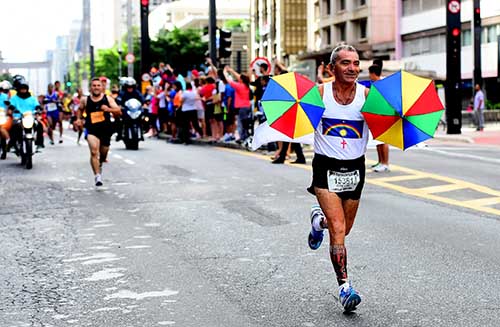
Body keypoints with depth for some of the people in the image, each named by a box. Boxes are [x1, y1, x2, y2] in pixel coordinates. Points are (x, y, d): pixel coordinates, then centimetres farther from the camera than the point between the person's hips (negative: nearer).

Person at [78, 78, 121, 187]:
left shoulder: (108, 99, -1)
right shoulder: (85, 100, 2)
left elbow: (119, 112, -7)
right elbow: (80, 109, 25)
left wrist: (109, 109, -23)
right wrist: (79, 118, 10)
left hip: (106, 130, 2)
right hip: (92, 130, -2)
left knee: (103, 153, 17)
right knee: (94, 152, -23)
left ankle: (100, 164, 53)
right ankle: (97, 176, -26)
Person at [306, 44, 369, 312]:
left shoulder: (367, 95, -6)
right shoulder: (319, 93, -8)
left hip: (355, 169, 3)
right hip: (326, 168, -3)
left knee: (344, 230, 17)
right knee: (338, 230, -13)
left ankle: (319, 220, 50)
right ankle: (344, 286, -4)